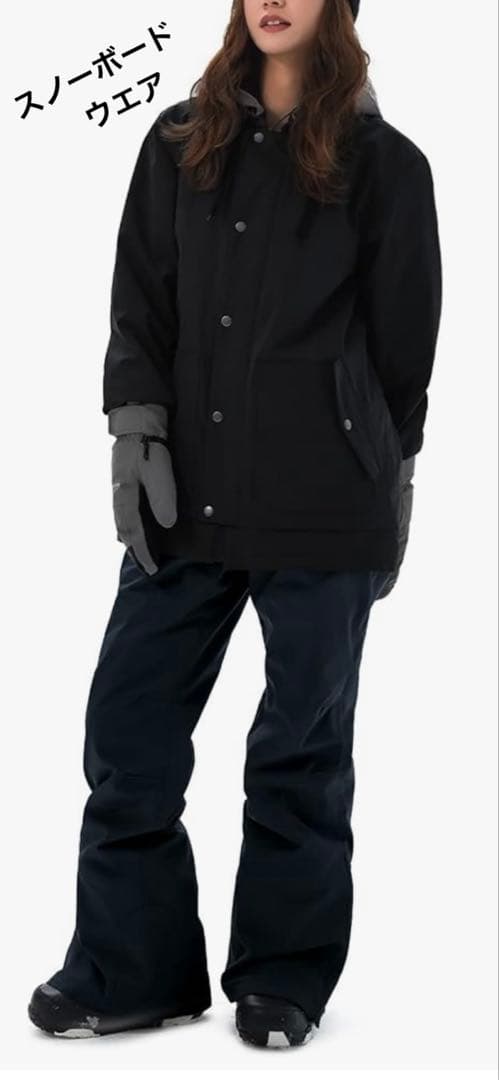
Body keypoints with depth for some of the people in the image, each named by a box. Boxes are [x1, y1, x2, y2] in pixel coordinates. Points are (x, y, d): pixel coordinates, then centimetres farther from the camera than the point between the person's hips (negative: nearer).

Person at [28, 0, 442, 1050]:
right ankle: (129, 971, 15)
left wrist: (390, 488, 3)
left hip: (323, 507, -3)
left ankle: (284, 979, 20)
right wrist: (137, 430, -4)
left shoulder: (385, 162, 2)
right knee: (129, 728, 2)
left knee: (301, 746, 6)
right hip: (185, 492, 4)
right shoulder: (181, 143, 11)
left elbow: (405, 341, 4)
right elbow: (139, 302, 8)